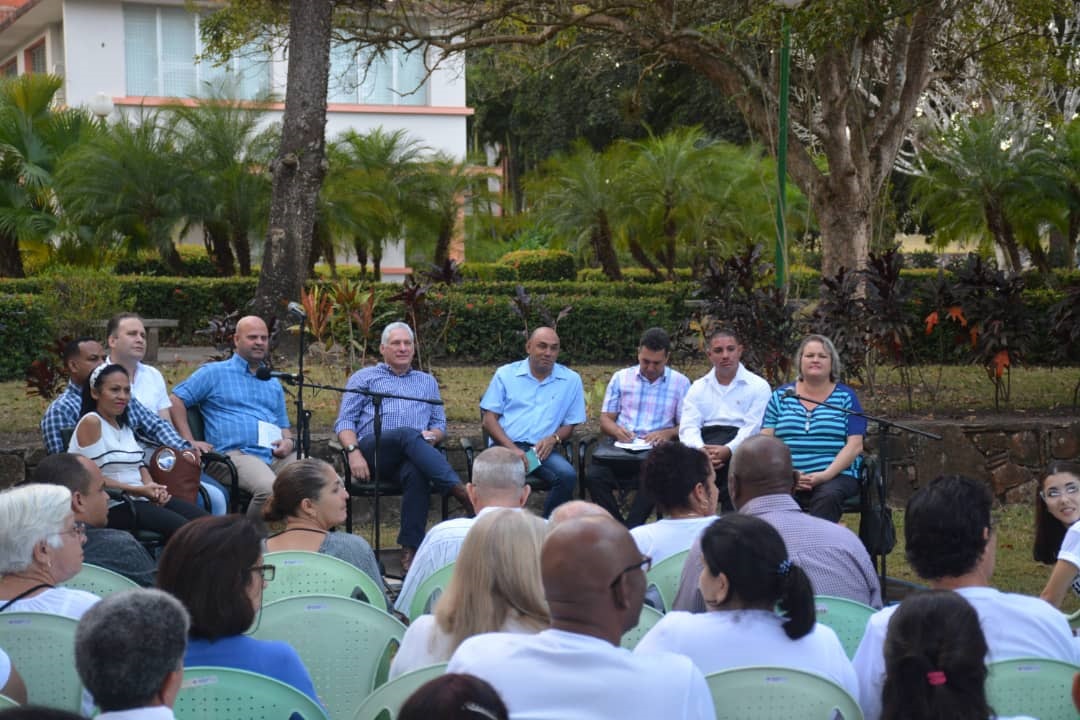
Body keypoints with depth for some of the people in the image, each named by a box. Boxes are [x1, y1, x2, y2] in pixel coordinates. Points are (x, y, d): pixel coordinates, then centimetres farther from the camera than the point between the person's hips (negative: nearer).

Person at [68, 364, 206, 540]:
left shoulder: (124, 425, 21)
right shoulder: (91, 423, -6)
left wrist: (151, 486, -3)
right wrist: (138, 490, -16)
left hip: (141, 499, 8)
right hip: (112, 506, -8)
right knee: (181, 527, -28)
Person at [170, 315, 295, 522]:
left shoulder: (273, 384, 29)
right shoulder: (214, 373, 12)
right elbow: (176, 399, 8)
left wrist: (288, 441, 7)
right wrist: (189, 442, -3)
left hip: (276, 456, 6)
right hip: (237, 453, -6)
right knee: (268, 488, -37)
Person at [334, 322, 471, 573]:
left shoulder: (427, 382, 33)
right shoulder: (364, 378, 25)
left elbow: (440, 424, 28)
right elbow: (345, 422, 15)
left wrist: (433, 435, 1)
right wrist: (353, 452, -6)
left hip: (415, 453, 2)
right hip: (372, 448, -2)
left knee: (416, 472, -39)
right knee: (408, 435, -38)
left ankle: (410, 551, -43)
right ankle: (462, 493, -51)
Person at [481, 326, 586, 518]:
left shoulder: (571, 380, 13)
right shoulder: (506, 374, 12)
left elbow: (570, 425, 17)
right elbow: (489, 420, 6)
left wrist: (553, 439, -8)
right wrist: (512, 449, -11)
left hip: (543, 450, 2)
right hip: (506, 446, -1)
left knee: (568, 475, -30)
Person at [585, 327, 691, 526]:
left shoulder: (680, 383, 13)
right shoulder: (620, 378, 17)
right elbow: (605, 419, 15)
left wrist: (667, 433, -12)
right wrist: (617, 431, -8)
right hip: (620, 444, 2)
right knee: (594, 475, -29)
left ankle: (629, 530, -27)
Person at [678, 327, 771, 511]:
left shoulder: (758, 386, 10)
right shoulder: (698, 387, 21)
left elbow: (753, 427, -2)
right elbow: (688, 427, 8)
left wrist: (727, 450, -21)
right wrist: (701, 450, -15)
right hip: (705, 442, 2)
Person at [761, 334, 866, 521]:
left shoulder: (846, 397, 11)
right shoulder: (781, 396, 16)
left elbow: (855, 445, 2)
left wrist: (826, 475, -13)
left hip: (836, 475, -1)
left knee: (827, 496, -37)